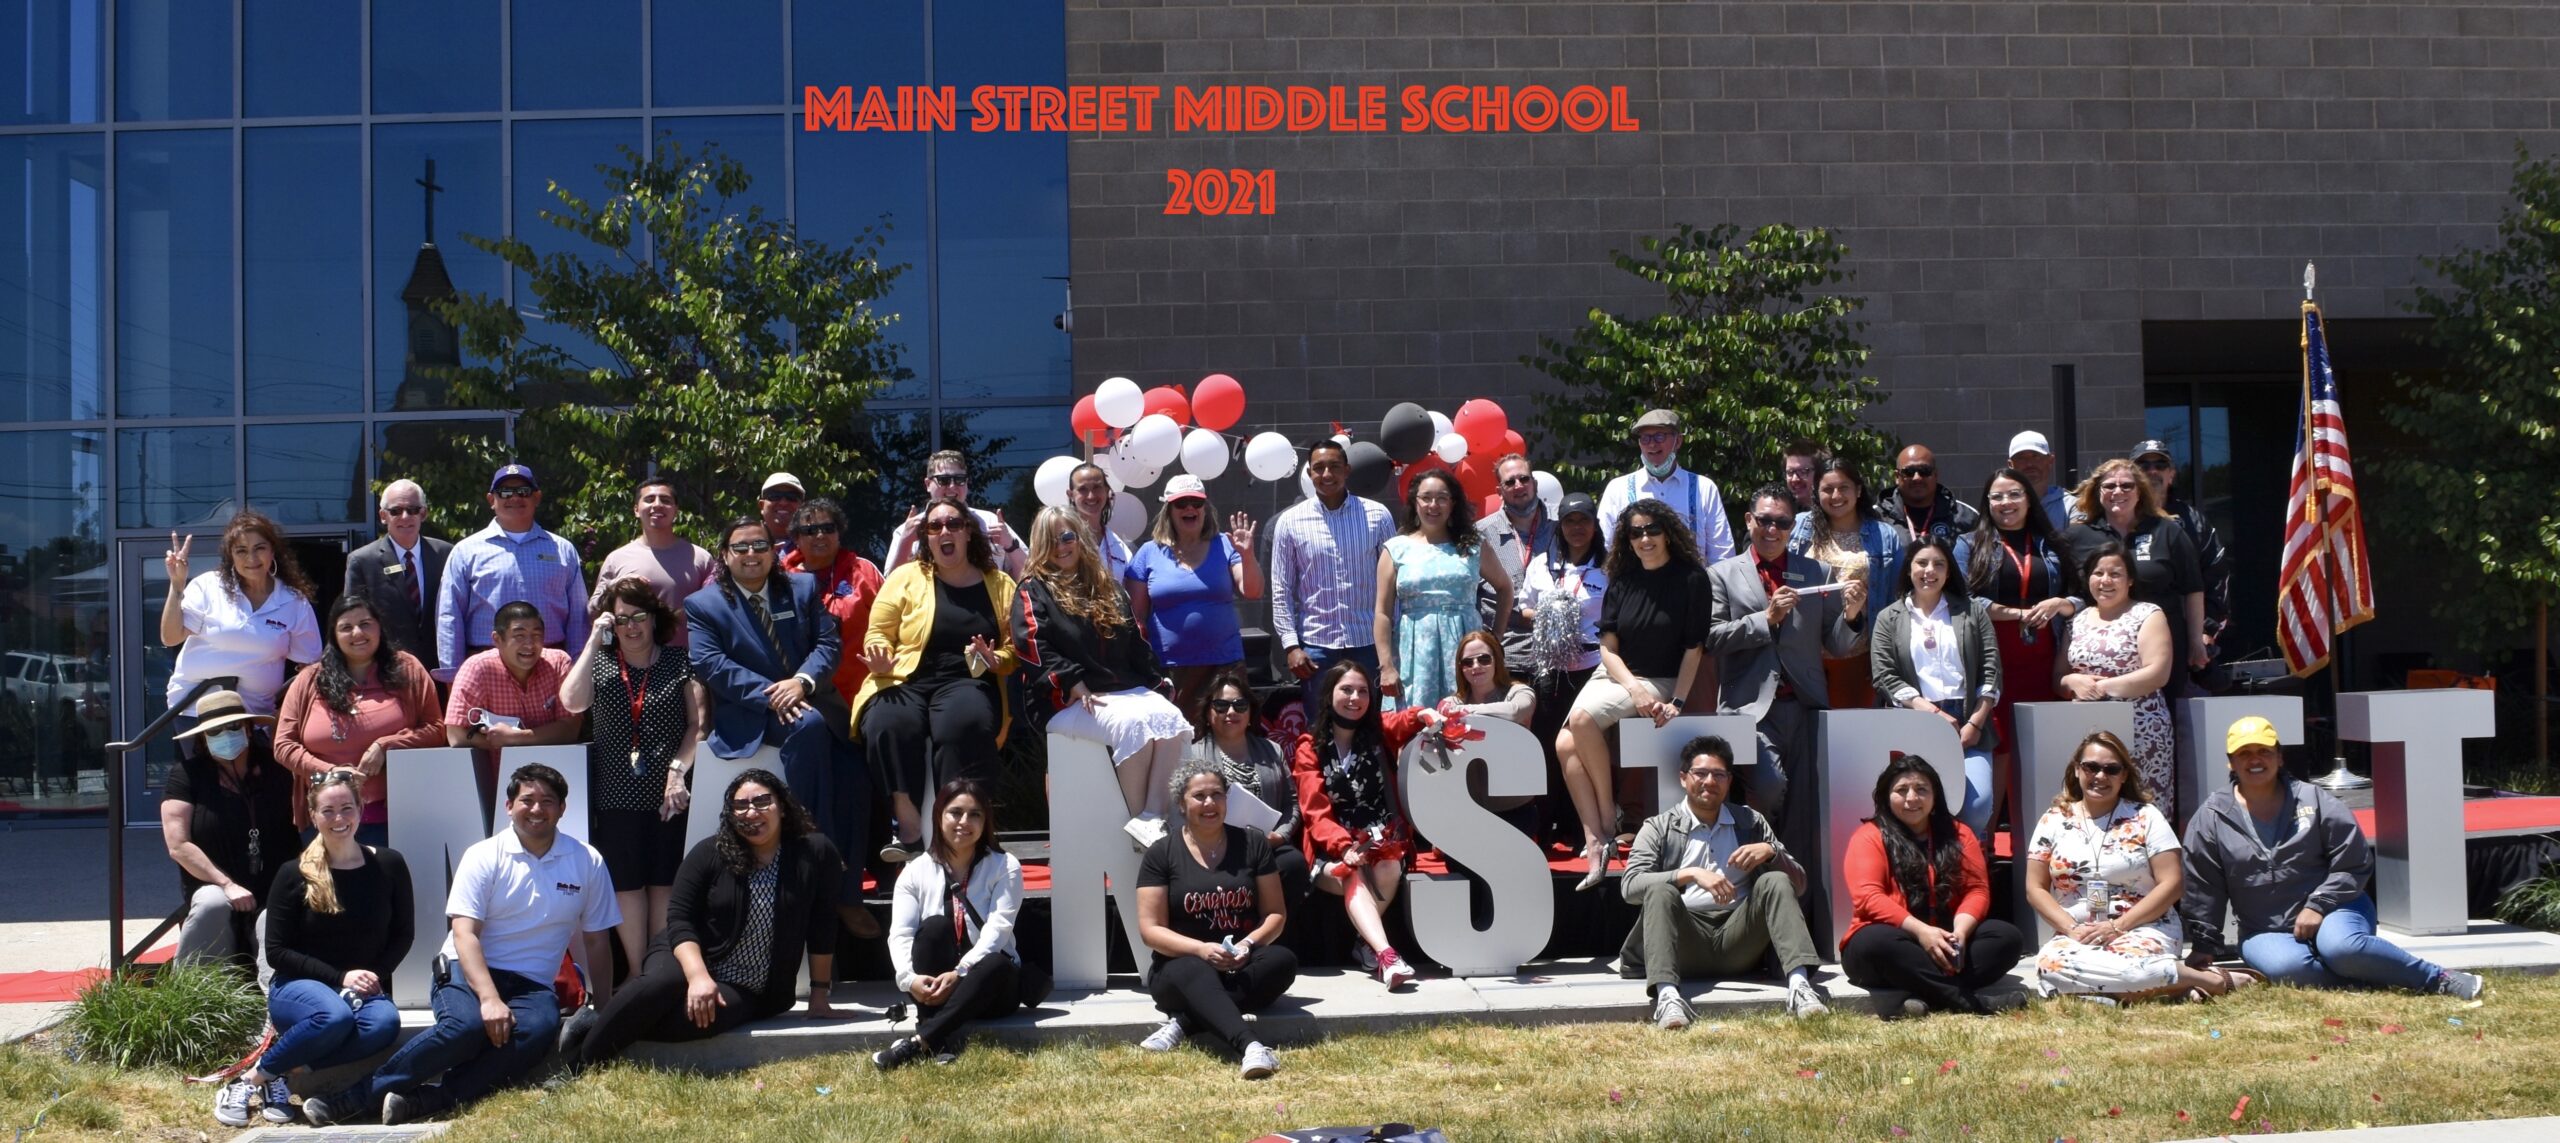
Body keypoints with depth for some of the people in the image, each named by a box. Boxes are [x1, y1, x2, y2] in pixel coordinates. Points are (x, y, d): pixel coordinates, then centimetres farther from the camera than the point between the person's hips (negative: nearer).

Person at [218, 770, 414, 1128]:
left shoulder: (388, 865, 0)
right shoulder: (294, 876, -5)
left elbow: (403, 934, 8)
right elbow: (277, 952, -4)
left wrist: (376, 975, -11)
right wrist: (340, 977, -15)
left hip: (363, 990, 2)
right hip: (298, 988, -2)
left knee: (385, 1023, -35)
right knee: (335, 1016, -39)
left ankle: (285, 1072, -21)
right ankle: (254, 1077, -17)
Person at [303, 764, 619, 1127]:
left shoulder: (587, 862, 5)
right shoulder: (483, 857, -1)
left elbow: (596, 941, 11)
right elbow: (465, 934, -9)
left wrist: (604, 1010, 7)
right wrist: (489, 999, -23)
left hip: (531, 986, 2)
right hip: (467, 971, -2)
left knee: (540, 1029, -34)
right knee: (468, 1024, -36)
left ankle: (428, 1101, -37)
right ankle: (355, 1097, -27)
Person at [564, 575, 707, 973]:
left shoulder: (680, 663, 6)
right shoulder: (599, 663, 8)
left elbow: (697, 724, 3)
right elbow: (572, 702, -12)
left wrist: (678, 769, -10)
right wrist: (594, 640, -10)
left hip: (669, 794, -1)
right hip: (616, 794, 1)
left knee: (665, 882, 2)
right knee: (625, 884, 2)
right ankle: (637, 976, 9)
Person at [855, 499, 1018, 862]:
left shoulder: (999, 584, 14)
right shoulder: (906, 576, 12)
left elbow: (1015, 647, 11)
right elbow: (877, 634, 12)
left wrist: (995, 660, -11)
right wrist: (880, 658, -9)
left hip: (967, 682, 0)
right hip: (905, 681, 1)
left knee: (964, 723, -38)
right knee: (889, 725, -35)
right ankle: (908, 828, -29)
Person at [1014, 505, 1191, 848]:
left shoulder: (1107, 590, 23)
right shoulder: (1033, 592, 5)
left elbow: (1136, 643, 24)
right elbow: (1035, 648, -10)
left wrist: (1160, 679, 11)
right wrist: (1076, 685, -19)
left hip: (1128, 689, 5)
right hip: (1070, 701, -5)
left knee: (1171, 717, -27)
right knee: (1132, 723, -34)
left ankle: (1154, 815, -32)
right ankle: (1138, 819, -24)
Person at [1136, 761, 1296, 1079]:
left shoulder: (1252, 844, 8)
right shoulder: (1161, 854, 2)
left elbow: (1276, 913, 7)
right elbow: (1150, 929, -3)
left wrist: (1250, 943, -15)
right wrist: (1200, 949, -21)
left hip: (1244, 969, 3)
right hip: (1182, 966, -3)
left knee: (1284, 960, -29)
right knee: (1193, 971, -37)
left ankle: (1184, 1024, -31)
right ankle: (1249, 1046, -62)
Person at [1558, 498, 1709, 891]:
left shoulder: (1692, 579, -6)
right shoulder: (1621, 582, 7)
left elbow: (1694, 648, -6)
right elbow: (1608, 648, 4)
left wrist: (1677, 702, -16)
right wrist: (1635, 690, -13)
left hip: (1660, 681, -5)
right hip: (1614, 676, 5)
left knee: (1582, 718, -29)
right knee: (1565, 744, -19)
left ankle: (1609, 820, -16)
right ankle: (1596, 844, -24)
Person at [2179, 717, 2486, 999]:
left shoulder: (2315, 801, 0)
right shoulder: (2210, 820, 0)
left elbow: (2353, 864, -1)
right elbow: (2202, 891, 2)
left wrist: (2318, 905, -12)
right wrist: (2204, 946, -2)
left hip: (2333, 910, -1)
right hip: (2266, 933, 1)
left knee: (2340, 947, -35)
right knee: (2285, 967, -35)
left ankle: (2438, 978, -19)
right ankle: (2373, 977, -22)